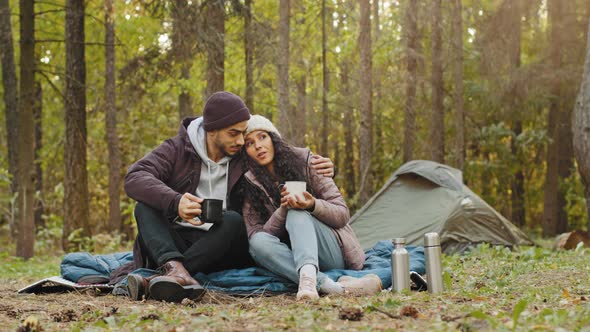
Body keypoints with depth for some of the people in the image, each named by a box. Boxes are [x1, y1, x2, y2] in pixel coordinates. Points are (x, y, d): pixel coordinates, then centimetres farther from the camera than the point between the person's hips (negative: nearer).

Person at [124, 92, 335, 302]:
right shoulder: (177, 150, 0)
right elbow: (134, 178, -16)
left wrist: (320, 169, -7)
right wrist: (175, 202, -35)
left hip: (221, 248, 0)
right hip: (176, 243, 0)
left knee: (233, 220, -30)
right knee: (145, 206, -23)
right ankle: (174, 267, -51)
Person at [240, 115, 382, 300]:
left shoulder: (304, 161, -2)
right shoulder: (249, 186, 3)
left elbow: (342, 214, -4)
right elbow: (255, 235, -6)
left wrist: (313, 205, -26)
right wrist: (282, 209, -21)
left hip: (335, 254, -2)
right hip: (291, 258, 2)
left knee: (297, 214, -29)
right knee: (258, 242, -29)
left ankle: (308, 278, -59)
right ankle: (330, 286, -48)